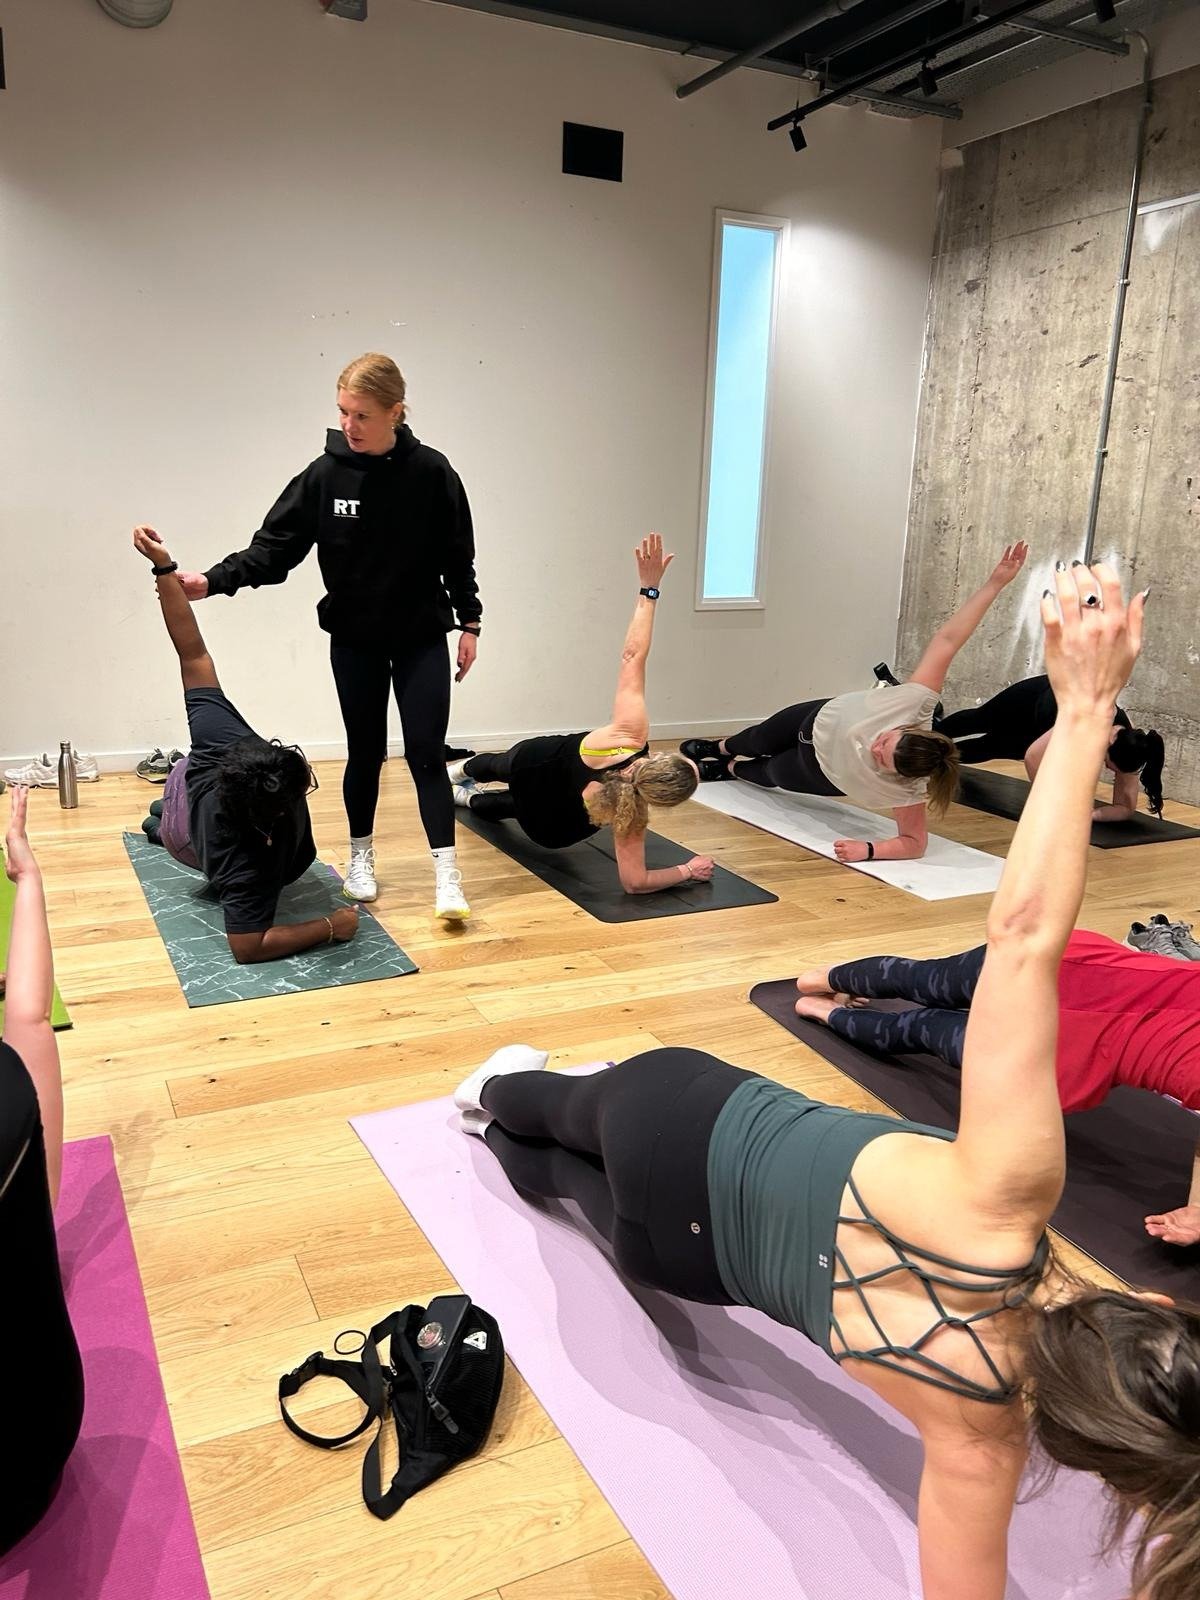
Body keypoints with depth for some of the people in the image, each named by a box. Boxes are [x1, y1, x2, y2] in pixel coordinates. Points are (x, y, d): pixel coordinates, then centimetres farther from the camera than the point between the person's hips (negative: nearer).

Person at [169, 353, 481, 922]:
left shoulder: (431, 472, -9)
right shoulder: (325, 475, -8)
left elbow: (458, 554, -1)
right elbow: (274, 546, -6)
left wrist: (469, 622, 0)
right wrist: (213, 580, -18)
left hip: (422, 639, -1)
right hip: (354, 640, 1)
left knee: (426, 753, -3)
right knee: (365, 752, 11)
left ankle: (447, 874, 1)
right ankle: (361, 857, 29)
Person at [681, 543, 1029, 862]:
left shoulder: (907, 789, -45)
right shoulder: (916, 701, -44)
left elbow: (914, 842, -33)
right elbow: (947, 640, -43)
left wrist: (869, 849, -48)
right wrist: (995, 583, -46)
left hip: (822, 769, -2)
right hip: (824, 719, 2)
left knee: (769, 774, 25)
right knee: (759, 741, 30)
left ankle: (729, 769, 64)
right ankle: (716, 749, 67)